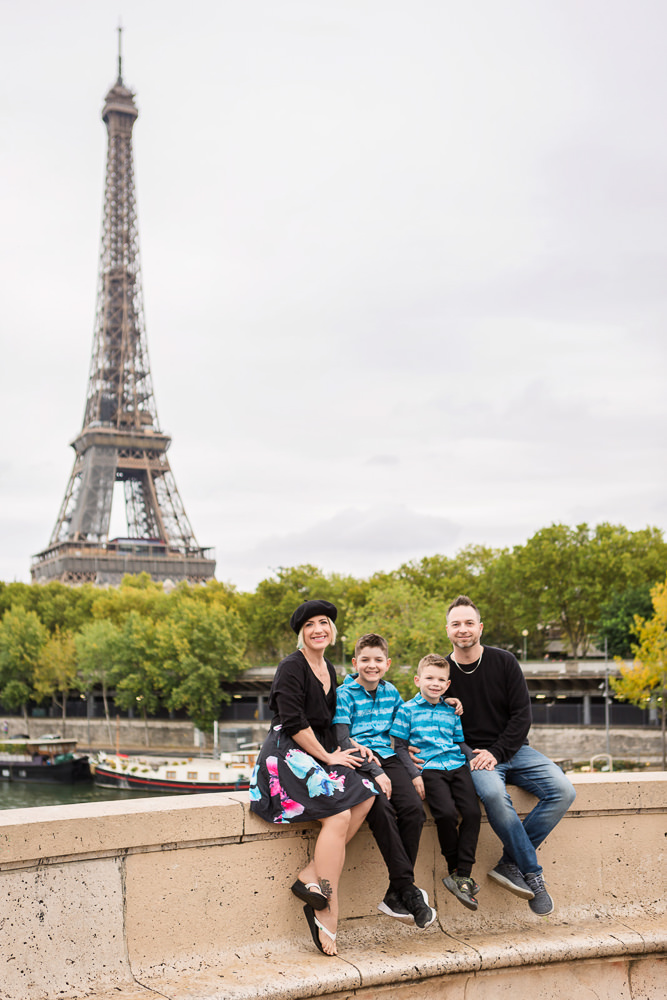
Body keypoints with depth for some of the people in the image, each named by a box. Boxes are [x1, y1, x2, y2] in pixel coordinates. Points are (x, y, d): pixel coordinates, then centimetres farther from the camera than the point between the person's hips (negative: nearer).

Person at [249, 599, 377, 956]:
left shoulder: (329, 669, 16)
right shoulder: (291, 668, -10)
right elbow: (294, 722, -16)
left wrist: (341, 751, 9)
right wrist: (328, 757, -11)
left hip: (318, 753, 8)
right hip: (285, 755, -8)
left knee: (365, 794, -15)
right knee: (338, 814, -24)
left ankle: (312, 877, -15)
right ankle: (328, 912, -21)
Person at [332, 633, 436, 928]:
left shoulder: (390, 691, 17)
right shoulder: (344, 694, -1)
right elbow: (341, 741, -11)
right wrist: (374, 771, -19)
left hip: (387, 759, 5)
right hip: (357, 763, -5)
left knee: (413, 809, -23)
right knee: (382, 809, -32)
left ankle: (396, 895, -16)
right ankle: (408, 889, -26)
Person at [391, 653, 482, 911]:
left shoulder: (452, 712, 20)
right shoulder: (408, 710, 7)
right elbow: (400, 747, 4)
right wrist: (415, 774, -7)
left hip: (457, 765, 4)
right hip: (428, 769, -4)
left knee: (472, 812, -17)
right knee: (446, 813, -25)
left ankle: (462, 875, -12)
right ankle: (454, 868, -4)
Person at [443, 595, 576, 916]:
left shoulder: (503, 662, 1)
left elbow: (522, 715, -1)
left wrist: (496, 753, -13)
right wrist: (468, 756, -12)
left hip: (512, 749, 3)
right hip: (472, 754, -2)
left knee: (562, 791, -21)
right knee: (494, 794, -36)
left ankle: (510, 862, -14)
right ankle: (532, 874, -19)